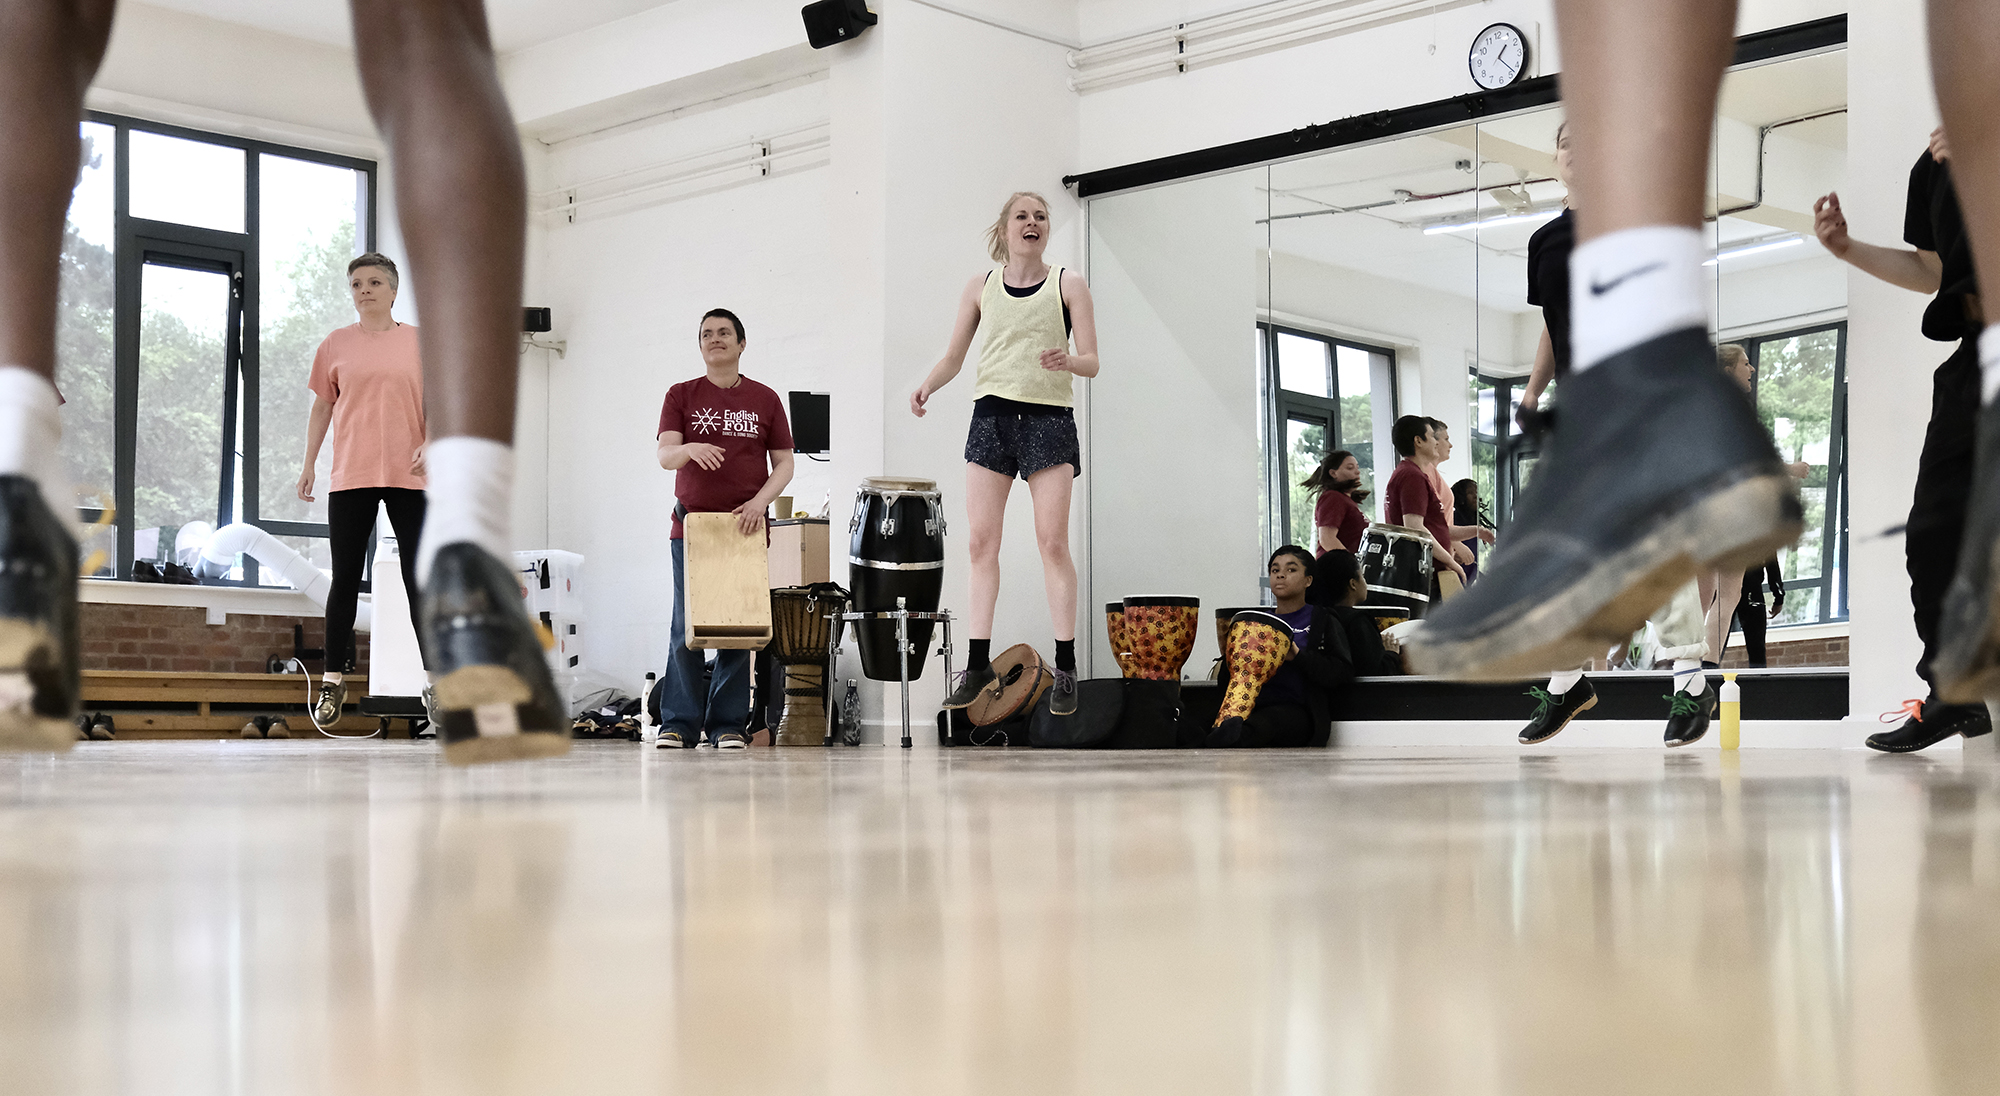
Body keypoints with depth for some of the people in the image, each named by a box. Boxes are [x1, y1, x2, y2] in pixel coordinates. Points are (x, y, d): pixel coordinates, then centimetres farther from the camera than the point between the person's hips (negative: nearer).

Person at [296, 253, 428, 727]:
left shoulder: (419, 341, 7)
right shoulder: (336, 345, 9)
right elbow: (322, 407, 13)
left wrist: (430, 443, -10)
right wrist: (308, 465, 8)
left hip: (408, 475, -1)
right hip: (350, 476, 1)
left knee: (420, 580, 0)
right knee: (345, 579, 3)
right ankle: (334, 678, 11)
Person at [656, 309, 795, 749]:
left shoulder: (765, 399, 9)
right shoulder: (681, 395, 7)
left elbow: (784, 463, 8)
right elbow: (665, 455, -4)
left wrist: (760, 501, -9)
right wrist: (690, 449, -26)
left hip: (745, 527, 1)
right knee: (686, 629, -2)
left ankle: (728, 725, 6)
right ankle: (678, 724, 4)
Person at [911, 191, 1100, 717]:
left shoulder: (1068, 285, 5)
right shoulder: (981, 287, 11)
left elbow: (1092, 362, 1)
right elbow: (953, 357, 13)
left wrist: (1067, 361, -22)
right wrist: (927, 387, -7)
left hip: (1050, 416, -2)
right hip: (992, 414, 2)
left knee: (1053, 542, -7)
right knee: (981, 540, -3)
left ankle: (1066, 667, -2)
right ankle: (978, 663, 3)